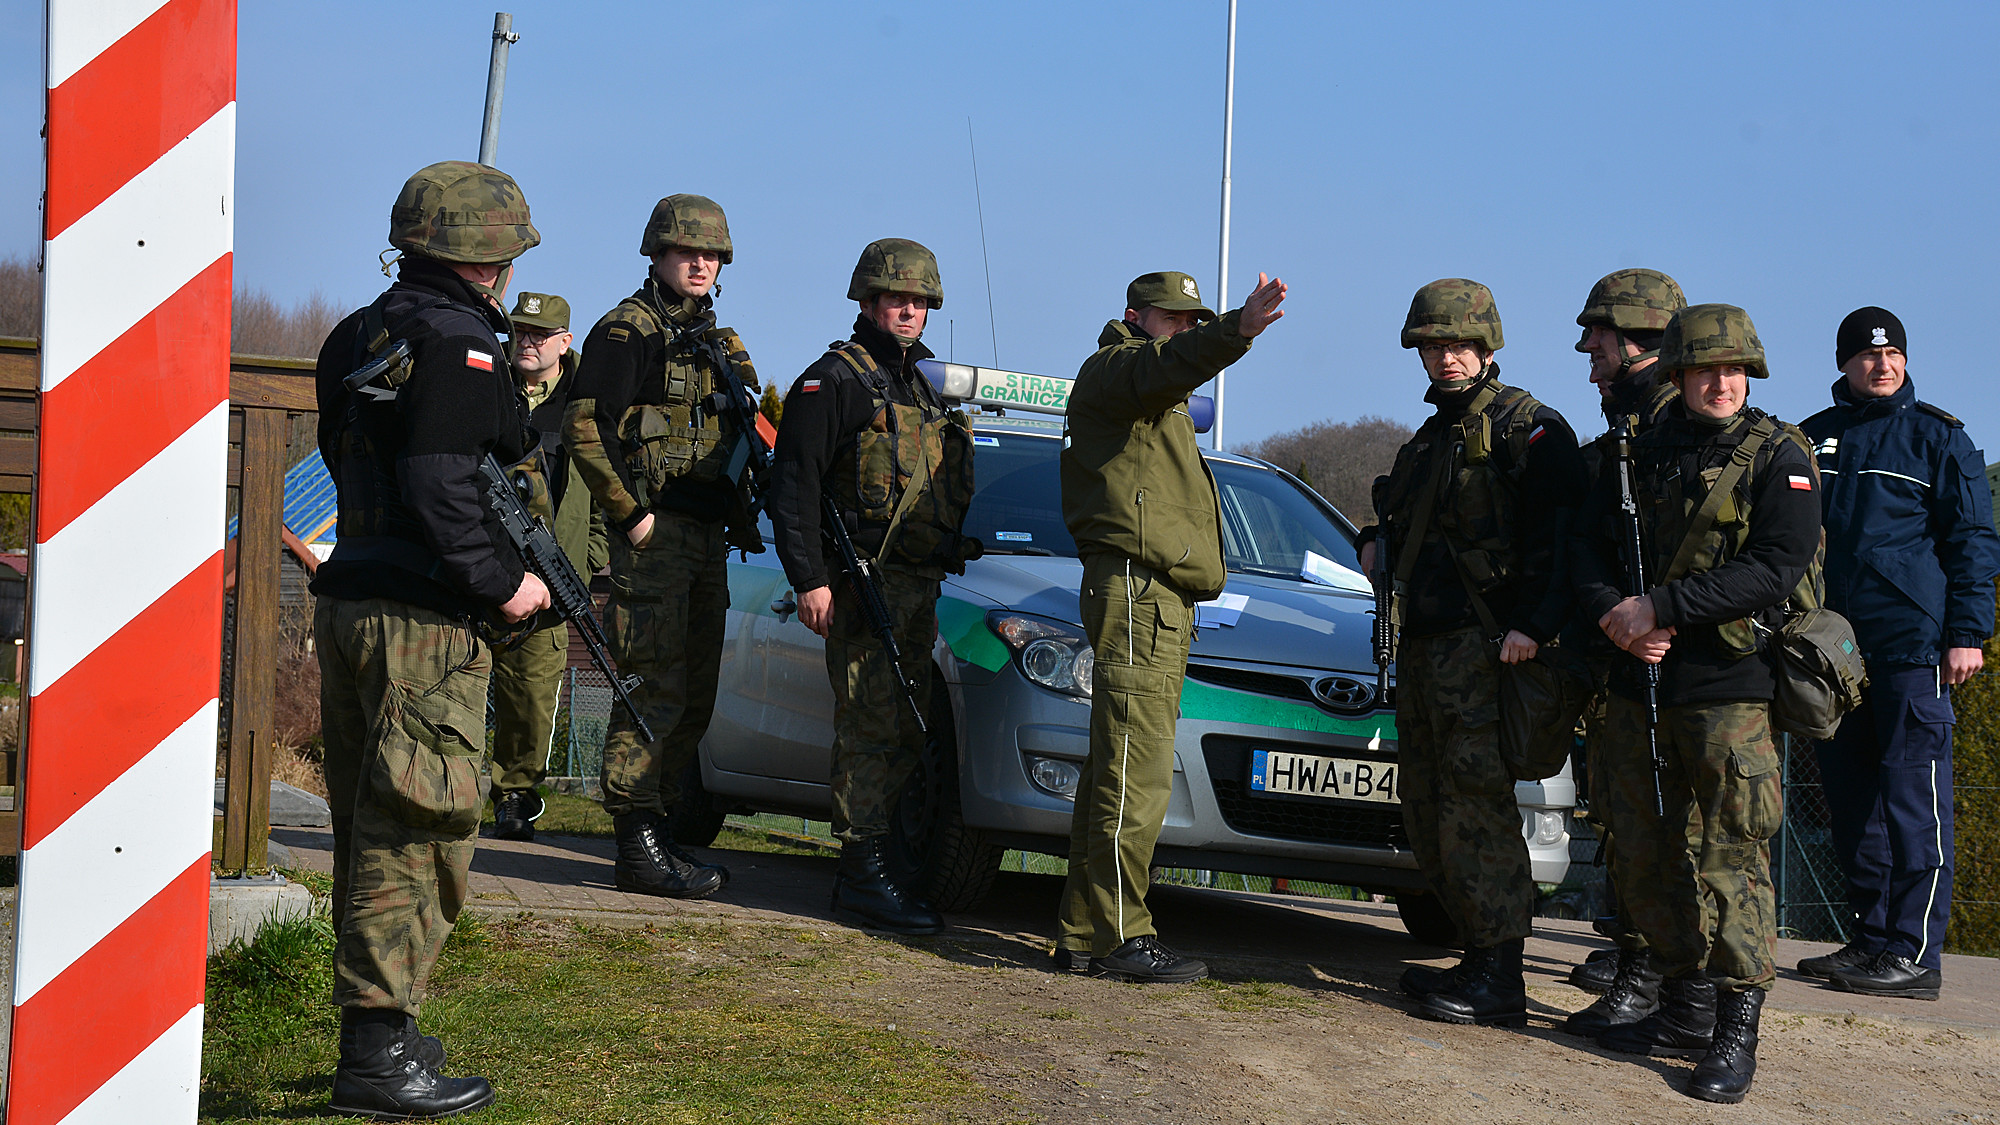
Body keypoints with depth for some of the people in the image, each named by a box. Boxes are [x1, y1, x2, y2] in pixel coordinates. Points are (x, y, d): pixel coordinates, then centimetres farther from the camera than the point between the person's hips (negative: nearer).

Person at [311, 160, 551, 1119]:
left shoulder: (357, 336, 15)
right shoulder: (456, 342, -13)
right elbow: (439, 488, -22)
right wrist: (502, 583, -12)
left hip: (348, 604, 9)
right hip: (422, 620, -9)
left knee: (371, 827, 16)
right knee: (417, 833, -4)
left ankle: (377, 1025, 26)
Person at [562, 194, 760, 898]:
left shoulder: (716, 341, 20)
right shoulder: (627, 330, -6)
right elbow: (585, 431, -15)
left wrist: (739, 516, 13)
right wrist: (631, 515, -17)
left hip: (708, 539, 9)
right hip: (656, 536, -8)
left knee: (694, 699, 11)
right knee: (653, 694, -9)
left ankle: (665, 831, 19)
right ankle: (640, 847, -7)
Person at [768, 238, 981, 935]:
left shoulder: (924, 387, 22)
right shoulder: (834, 380, -3)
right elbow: (793, 485, -10)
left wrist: (956, 557, 23)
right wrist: (809, 579, -17)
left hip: (918, 588, 8)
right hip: (863, 584, -8)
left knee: (904, 734, 9)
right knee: (872, 728, -11)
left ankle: (873, 862, 16)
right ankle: (864, 876, -10)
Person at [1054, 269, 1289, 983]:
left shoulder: (1156, 407, 29)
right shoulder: (1112, 370, -4)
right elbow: (1168, 365, -27)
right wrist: (1238, 331, -43)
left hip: (1161, 599, 11)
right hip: (1135, 585, -11)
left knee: (1119, 768, 9)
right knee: (1137, 771, -14)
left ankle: (1083, 934, 12)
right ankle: (1121, 936, -15)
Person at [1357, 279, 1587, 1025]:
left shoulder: (1528, 429, -6)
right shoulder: (1430, 442, 21)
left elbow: (1567, 534, -16)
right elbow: (1402, 513, 38)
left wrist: (1534, 625, -25)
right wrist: (1377, 541, 14)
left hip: (1484, 646, -9)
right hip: (1422, 644, 9)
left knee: (1476, 805, -12)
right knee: (1427, 810, 10)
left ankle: (1499, 981, -10)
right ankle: (1480, 956, 17)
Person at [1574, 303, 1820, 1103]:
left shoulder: (1777, 456, -4)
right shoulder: (1642, 453, 11)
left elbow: (1778, 566, -15)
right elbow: (1591, 547, 10)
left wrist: (1660, 607, -17)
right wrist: (1614, 615, -11)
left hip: (1732, 685, -6)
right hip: (1639, 681, 6)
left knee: (1734, 858, -7)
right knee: (1645, 855, 11)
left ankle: (1736, 1037, -1)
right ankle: (1687, 1011, 24)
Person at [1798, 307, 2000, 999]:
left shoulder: (1936, 436, 4)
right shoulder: (1814, 438, 15)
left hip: (1913, 644, -5)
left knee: (1913, 801, -6)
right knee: (1850, 797, 8)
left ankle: (1915, 955, -5)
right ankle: (1872, 938, 16)